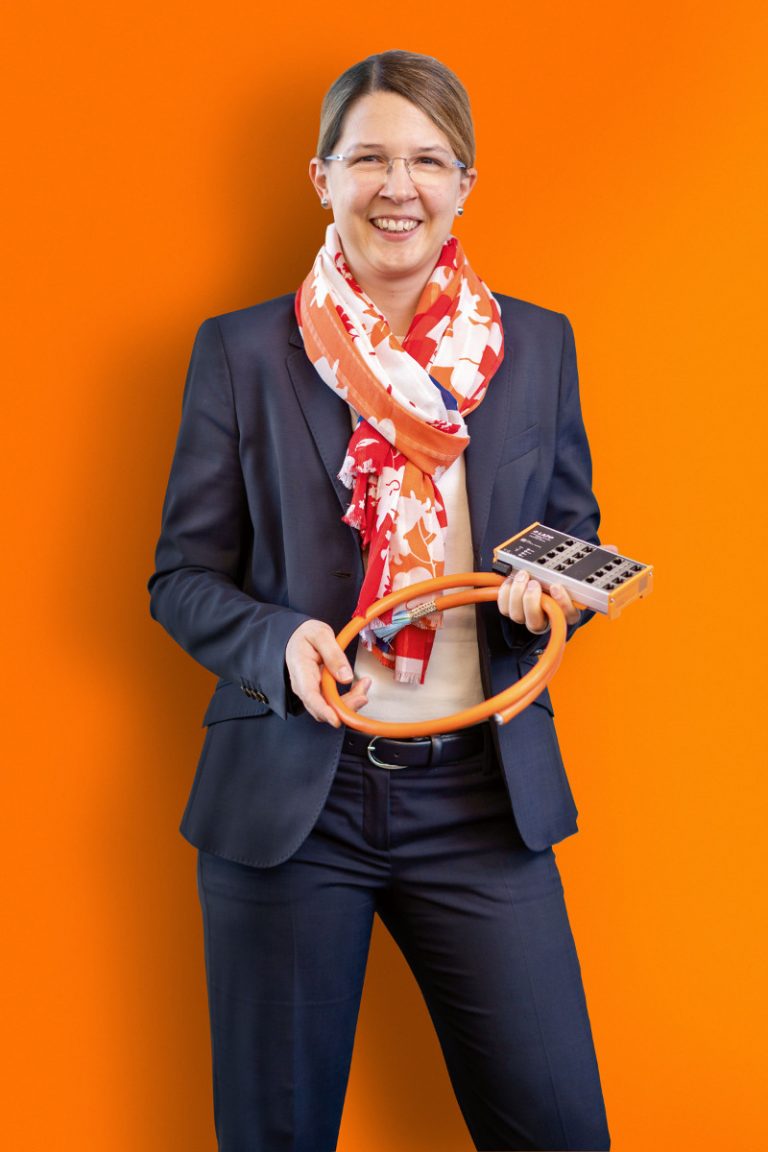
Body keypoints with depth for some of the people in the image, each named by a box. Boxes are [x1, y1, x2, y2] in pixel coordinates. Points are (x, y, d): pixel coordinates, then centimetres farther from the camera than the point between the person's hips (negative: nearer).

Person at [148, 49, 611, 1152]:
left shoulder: (538, 347, 6)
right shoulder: (240, 352, 1)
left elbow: (578, 538, 15)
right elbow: (183, 576, 3)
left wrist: (555, 586, -9)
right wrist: (280, 643, -18)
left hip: (483, 799, 2)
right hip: (288, 800, -1)